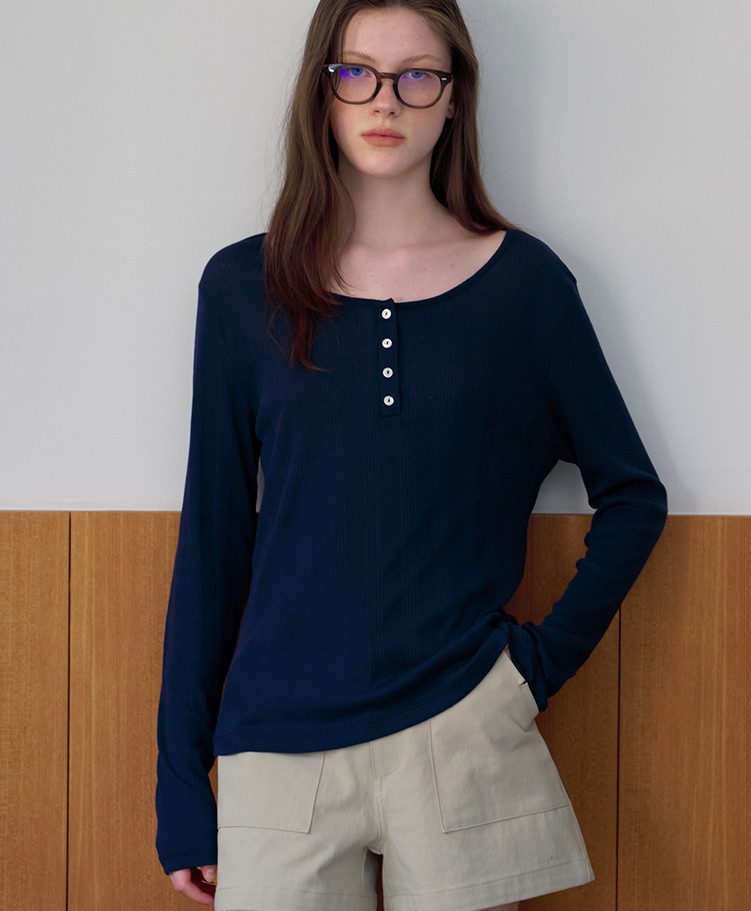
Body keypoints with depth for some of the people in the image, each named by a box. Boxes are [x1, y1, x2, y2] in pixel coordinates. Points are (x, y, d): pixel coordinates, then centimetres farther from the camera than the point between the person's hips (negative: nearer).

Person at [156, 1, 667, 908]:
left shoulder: (524, 281, 0)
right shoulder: (242, 287, 1)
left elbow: (632, 495, 9)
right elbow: (212, 537, 3)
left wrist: (549, 652, -3)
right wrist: (182, 786, 3)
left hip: (464, 731, 0)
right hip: (281, 743, 1)